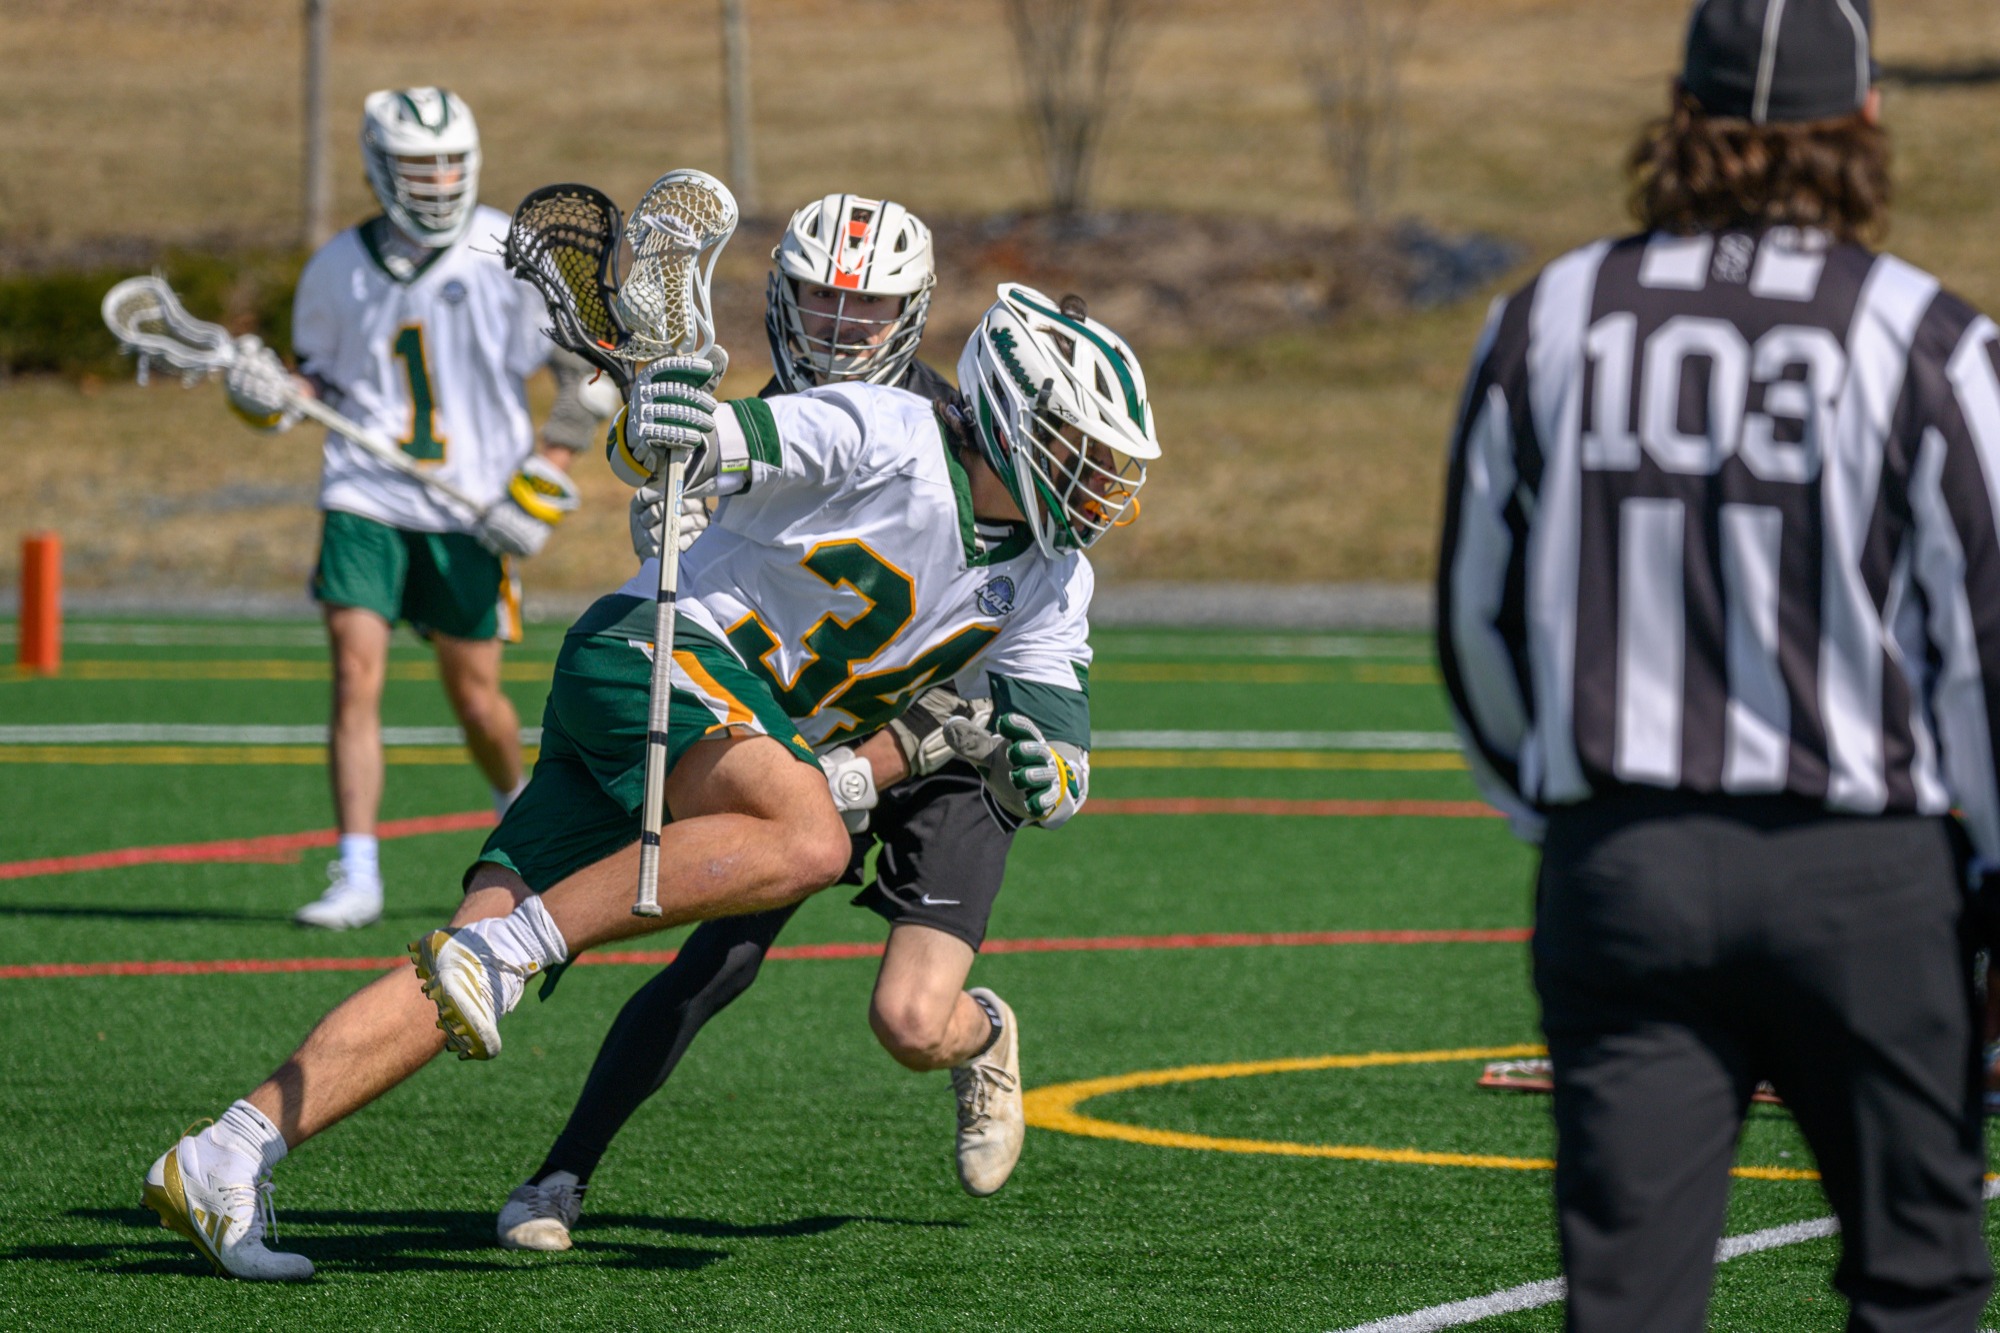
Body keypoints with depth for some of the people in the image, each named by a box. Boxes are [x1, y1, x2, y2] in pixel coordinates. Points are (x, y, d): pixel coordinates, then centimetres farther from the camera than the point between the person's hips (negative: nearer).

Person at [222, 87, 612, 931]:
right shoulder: (338, 269, 4)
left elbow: (594, 364, 2)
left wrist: (550, 467, -7)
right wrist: (276, 396, -5)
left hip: (469, 514, -1)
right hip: (365, 503, 1)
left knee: (475, 696, 5)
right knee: (355, 676, -13)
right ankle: (356, 877, -11)